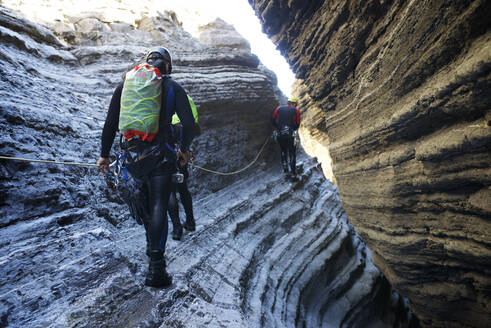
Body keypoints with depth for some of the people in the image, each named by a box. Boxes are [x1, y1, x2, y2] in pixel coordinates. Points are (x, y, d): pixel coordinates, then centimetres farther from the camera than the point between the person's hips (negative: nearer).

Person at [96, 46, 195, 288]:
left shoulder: (125, 83, 11)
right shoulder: (172, 87, 3)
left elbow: (110, 123, 8)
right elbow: (188, 122, -4)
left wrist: (104, 154, 14)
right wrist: (184, 149, 11)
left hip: (132, 155, 4)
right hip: (160, 155, -3)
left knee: (143, 199, 26)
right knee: (158, 207, -2)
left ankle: (151, 244, 39)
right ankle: (156, 268, -5)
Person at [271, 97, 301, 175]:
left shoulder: (278, 108, 9)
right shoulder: (296, 110, 4)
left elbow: (273, 120, 7)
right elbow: (297, 124, 3)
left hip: (279, 134, 2)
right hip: (290, 135, -2)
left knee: (283, 150, 23)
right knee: (292, 152, 15)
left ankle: (285, 168, 24)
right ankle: (293, 170, 15)